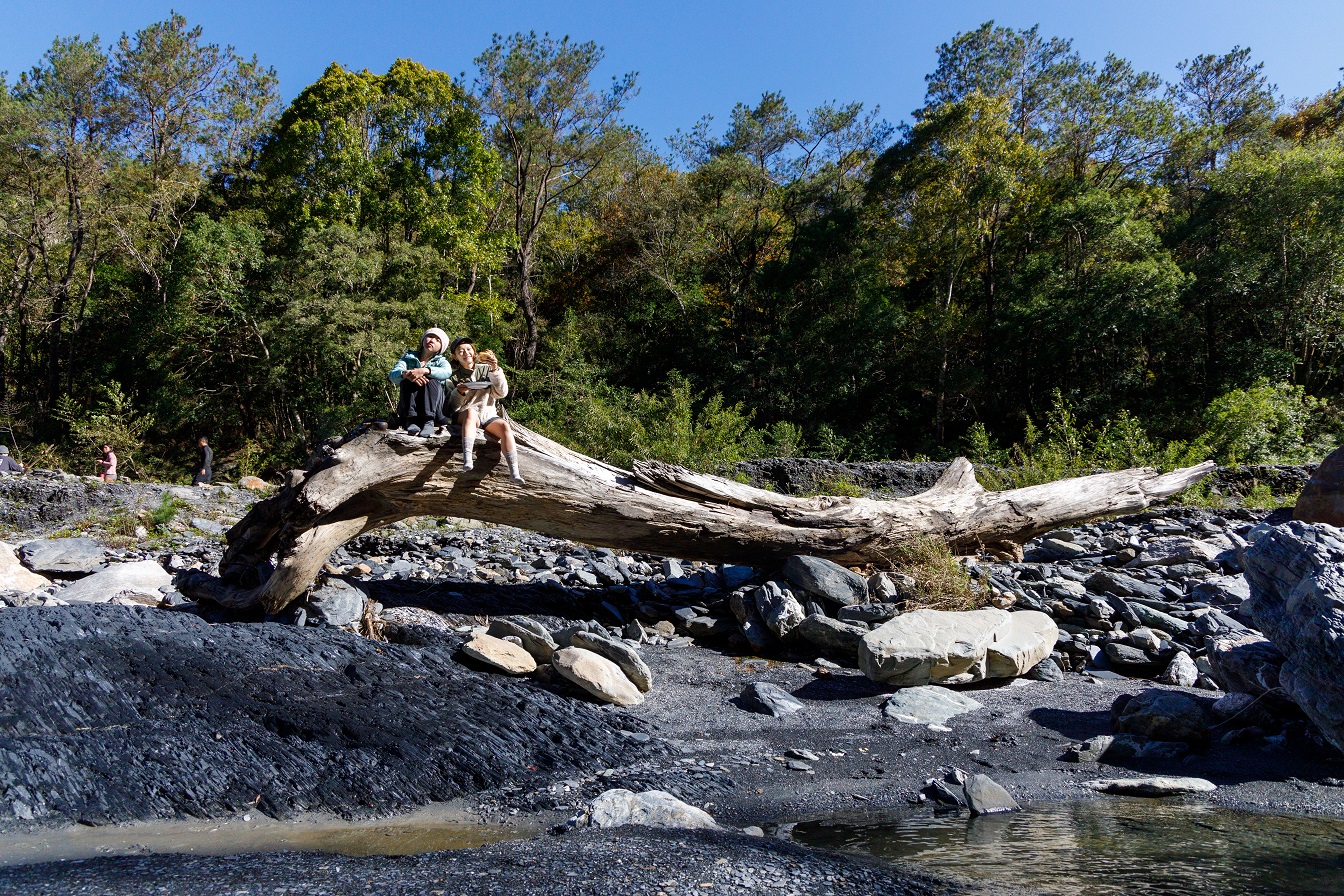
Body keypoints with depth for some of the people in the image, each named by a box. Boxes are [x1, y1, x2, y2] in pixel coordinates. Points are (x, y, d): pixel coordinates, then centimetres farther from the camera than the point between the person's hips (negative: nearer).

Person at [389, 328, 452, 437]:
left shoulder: (441, 361, 12)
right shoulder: (409, 357, 13)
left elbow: (447, 372, -16)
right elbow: (392, 375, -6)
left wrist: (424, 371, -34)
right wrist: (406, 374, -30)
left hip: (433, 408, -1)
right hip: (408, 406, 1)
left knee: (431, 380, -24)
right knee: (408, 380, -22)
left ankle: (429, 421, -38)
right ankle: (410, 419, -35)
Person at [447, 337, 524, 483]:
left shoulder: (485, 369, 15)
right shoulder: (454, 376, 14)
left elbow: (501, 393, 2)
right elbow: (453, 406, 6)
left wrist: (496, 371, -8)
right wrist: (459, 392, -13)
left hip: (488, 415, 2)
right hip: (464, 416, -2)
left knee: (505, 426, -30)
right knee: (471, 411, -37)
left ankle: (514, 472, -42)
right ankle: (467, 459, -56)